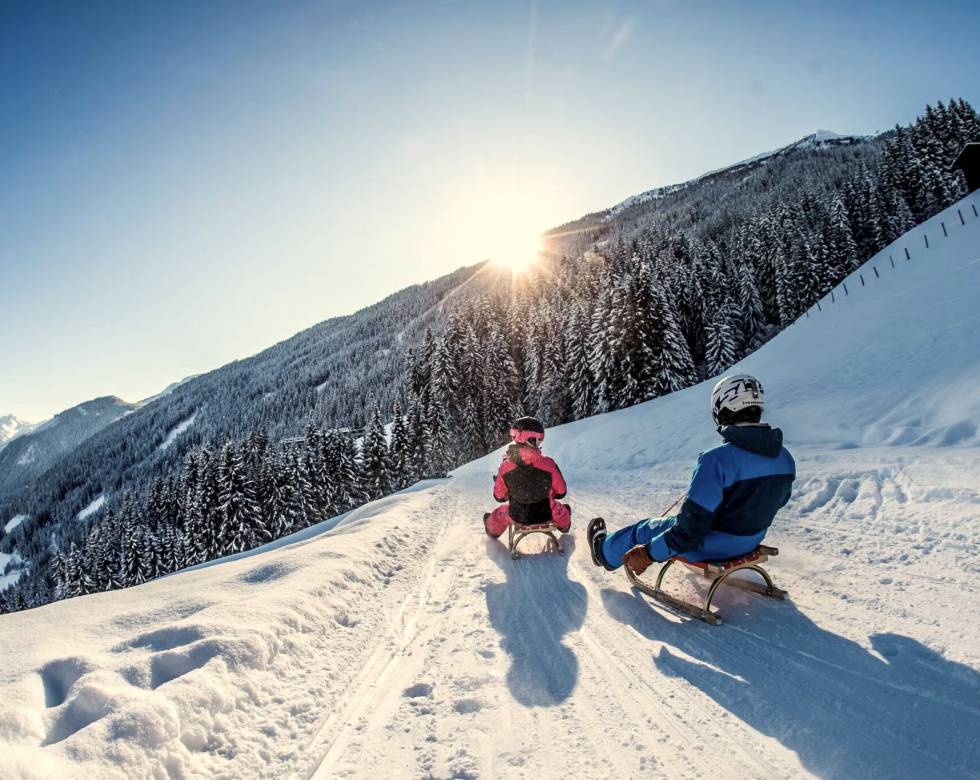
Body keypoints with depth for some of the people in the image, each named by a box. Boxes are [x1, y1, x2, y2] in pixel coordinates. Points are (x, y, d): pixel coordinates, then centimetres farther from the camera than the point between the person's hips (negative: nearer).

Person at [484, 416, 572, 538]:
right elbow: (561, 492, -10)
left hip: (517, 517, 0)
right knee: (563, 510, 34)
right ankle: (564, 526, 66)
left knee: (499, 513, 34)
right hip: (545, 515, 0)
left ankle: (493, 531, 64)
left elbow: (499, 496, -8)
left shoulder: (505, 467, -23)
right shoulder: (548, 464, -26)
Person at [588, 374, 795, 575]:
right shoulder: (785, 458, -9)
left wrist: (648, 554, -17)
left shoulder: (717, 460, -32)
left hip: (711, 547, -6)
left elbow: (691, 527, -29)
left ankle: (605, 552, 47)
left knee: (645, 530, 19)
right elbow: (778, 501, 11)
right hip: (752, 542, 6)